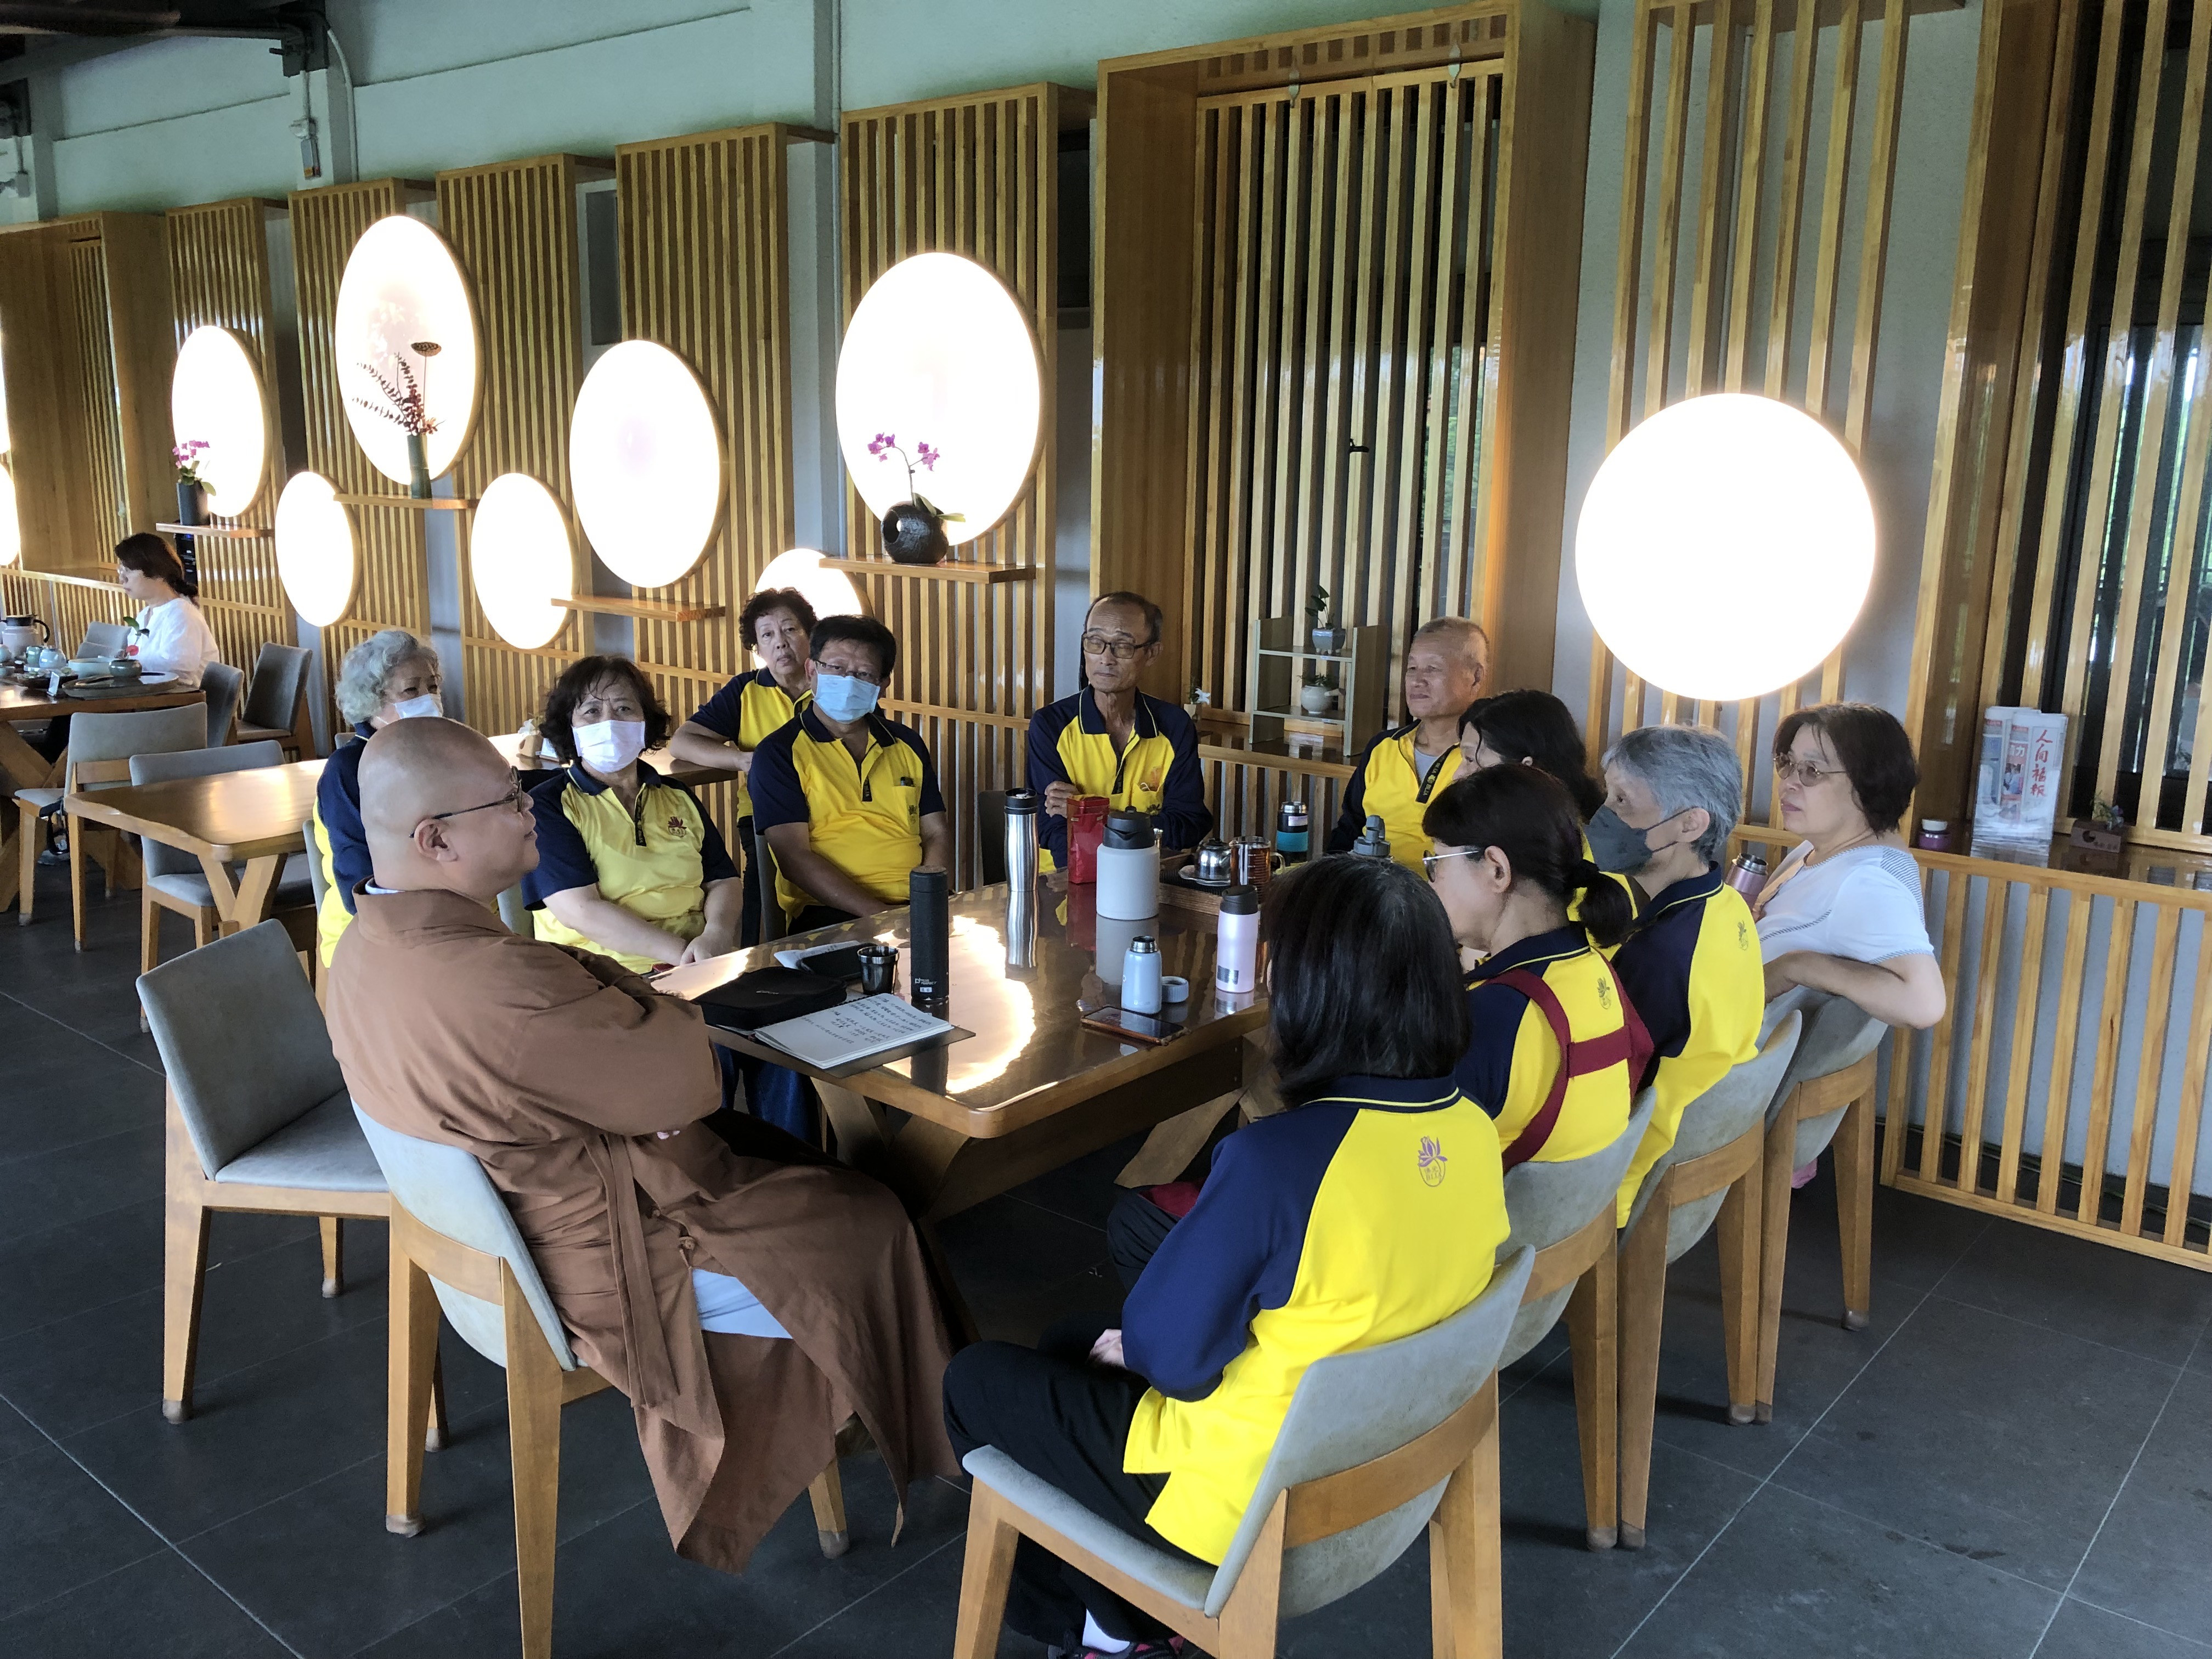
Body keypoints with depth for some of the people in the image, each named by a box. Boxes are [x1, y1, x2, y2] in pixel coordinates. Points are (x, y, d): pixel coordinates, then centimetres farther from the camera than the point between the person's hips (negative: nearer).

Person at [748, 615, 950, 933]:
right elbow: (794, 858, -5)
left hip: (916, 909, 5)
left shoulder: (908, 745, 19)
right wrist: (880, 916, -16)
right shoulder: (779, 753, 4)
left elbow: (937, 835, 17)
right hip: (827, 914, -5)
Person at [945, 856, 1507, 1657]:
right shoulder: (1475, 1132, -10)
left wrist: (1135, 1343, 3)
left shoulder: (1276, 1158, -33)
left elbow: (1170, 1349, -22)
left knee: (976, 1380, 15)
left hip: (1247, 1503, -7)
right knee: (1071, 1339, 25)